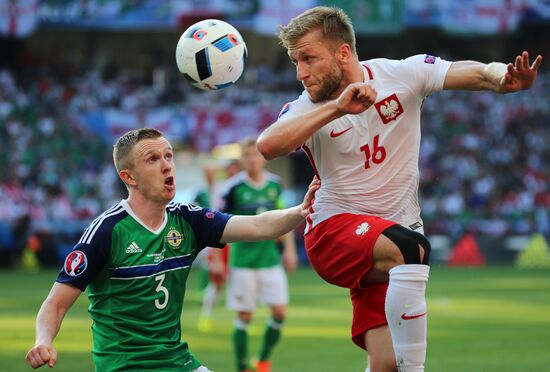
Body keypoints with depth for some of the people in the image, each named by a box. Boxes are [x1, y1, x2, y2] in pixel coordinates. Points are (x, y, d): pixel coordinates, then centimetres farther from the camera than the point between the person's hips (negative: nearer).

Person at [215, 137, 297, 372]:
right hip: (242, 262, -4)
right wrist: (216, 258, -4)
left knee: (280, 312, -1)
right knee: (244, 317, 0)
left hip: (271, 259, 4)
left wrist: (289, 249, 13)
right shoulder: (233, 187, -9)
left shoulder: (275, 185, 4)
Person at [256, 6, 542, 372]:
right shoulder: (306, 109, -7)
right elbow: (268, 146, -28)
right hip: (334, 231, -3)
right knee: (408, 248, -35)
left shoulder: (402, 74, -3)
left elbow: (474, 73, -13)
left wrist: (504, 78, -36)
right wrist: (337, 107, -34)